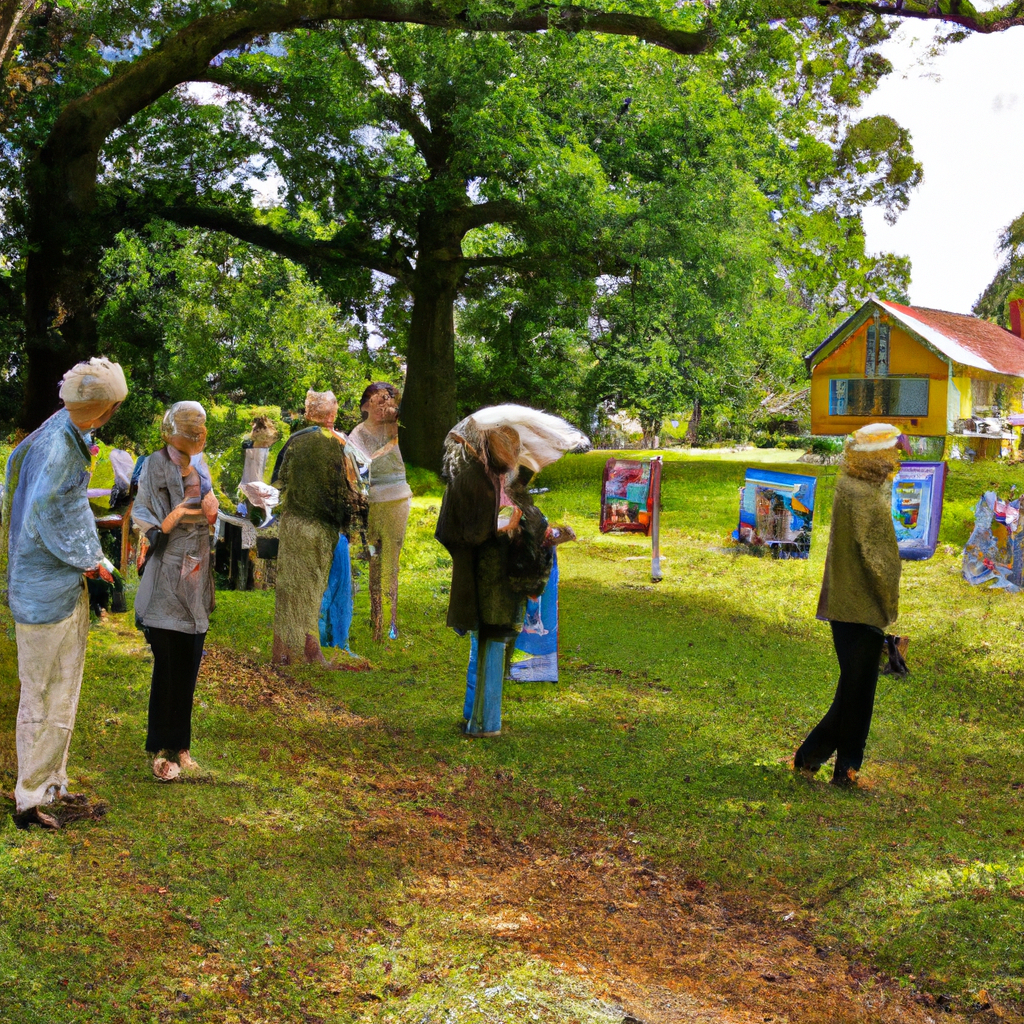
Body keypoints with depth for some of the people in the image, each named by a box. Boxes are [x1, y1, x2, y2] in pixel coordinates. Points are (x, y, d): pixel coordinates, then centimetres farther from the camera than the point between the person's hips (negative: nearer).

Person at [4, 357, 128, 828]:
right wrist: (90, 561, -12)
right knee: (42, 701, 2)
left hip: (68, 586, 10)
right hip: (46, 590, -10)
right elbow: (44, 520, -22)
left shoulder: (70, 438, 6)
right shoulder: (56, 448, -23)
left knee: (62, 698, 18)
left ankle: (52, 789, 30)